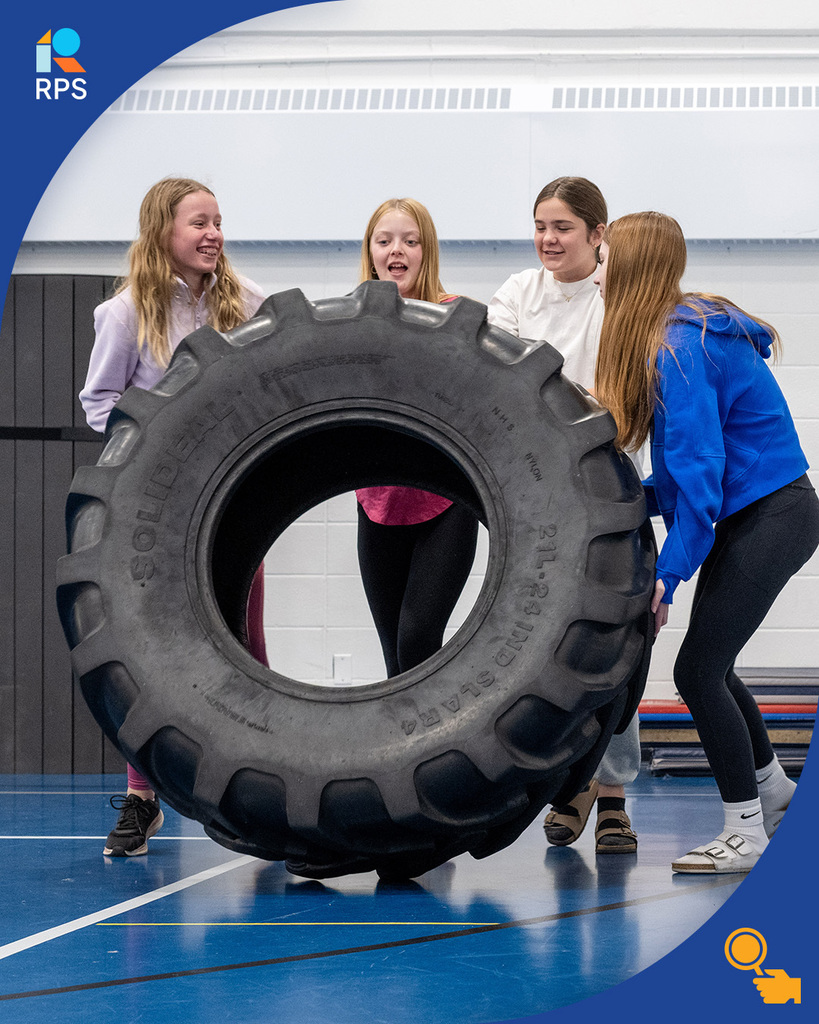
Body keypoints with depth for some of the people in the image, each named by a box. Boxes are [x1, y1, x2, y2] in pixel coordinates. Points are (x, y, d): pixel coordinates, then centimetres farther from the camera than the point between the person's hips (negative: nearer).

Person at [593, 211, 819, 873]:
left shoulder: (679, 347, -20)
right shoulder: (681, 334, 11)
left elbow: (699, 469, -24)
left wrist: (670, 571, -22)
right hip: (752, 514, 10)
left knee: (698, 670, -9)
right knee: (709, 664, 18)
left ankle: (746, 833, 0)